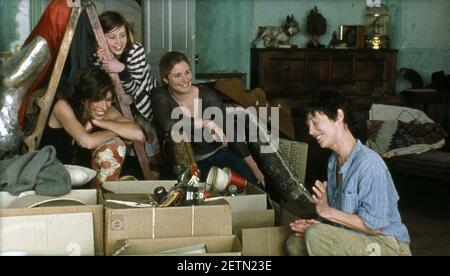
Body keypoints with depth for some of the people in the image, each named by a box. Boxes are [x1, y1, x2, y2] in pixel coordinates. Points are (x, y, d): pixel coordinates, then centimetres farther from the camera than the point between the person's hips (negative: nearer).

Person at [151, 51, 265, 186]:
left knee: (253, 182, -19)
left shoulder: (208, 96, -7)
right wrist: (207, 122, -24)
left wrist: (255, 169, -11)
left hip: (219, 152, 1)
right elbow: (167, 125, -28)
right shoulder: (160, 96, -8)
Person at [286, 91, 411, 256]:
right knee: (295, 243, 3)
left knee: (316, 236, -26)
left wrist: (327, 211, -19)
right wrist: (318, 225, -7)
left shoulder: (369, 164, -21)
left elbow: (374, 226, -21)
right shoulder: (334, 161, 7)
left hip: (387, 245, -9)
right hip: (355, 240, 9)